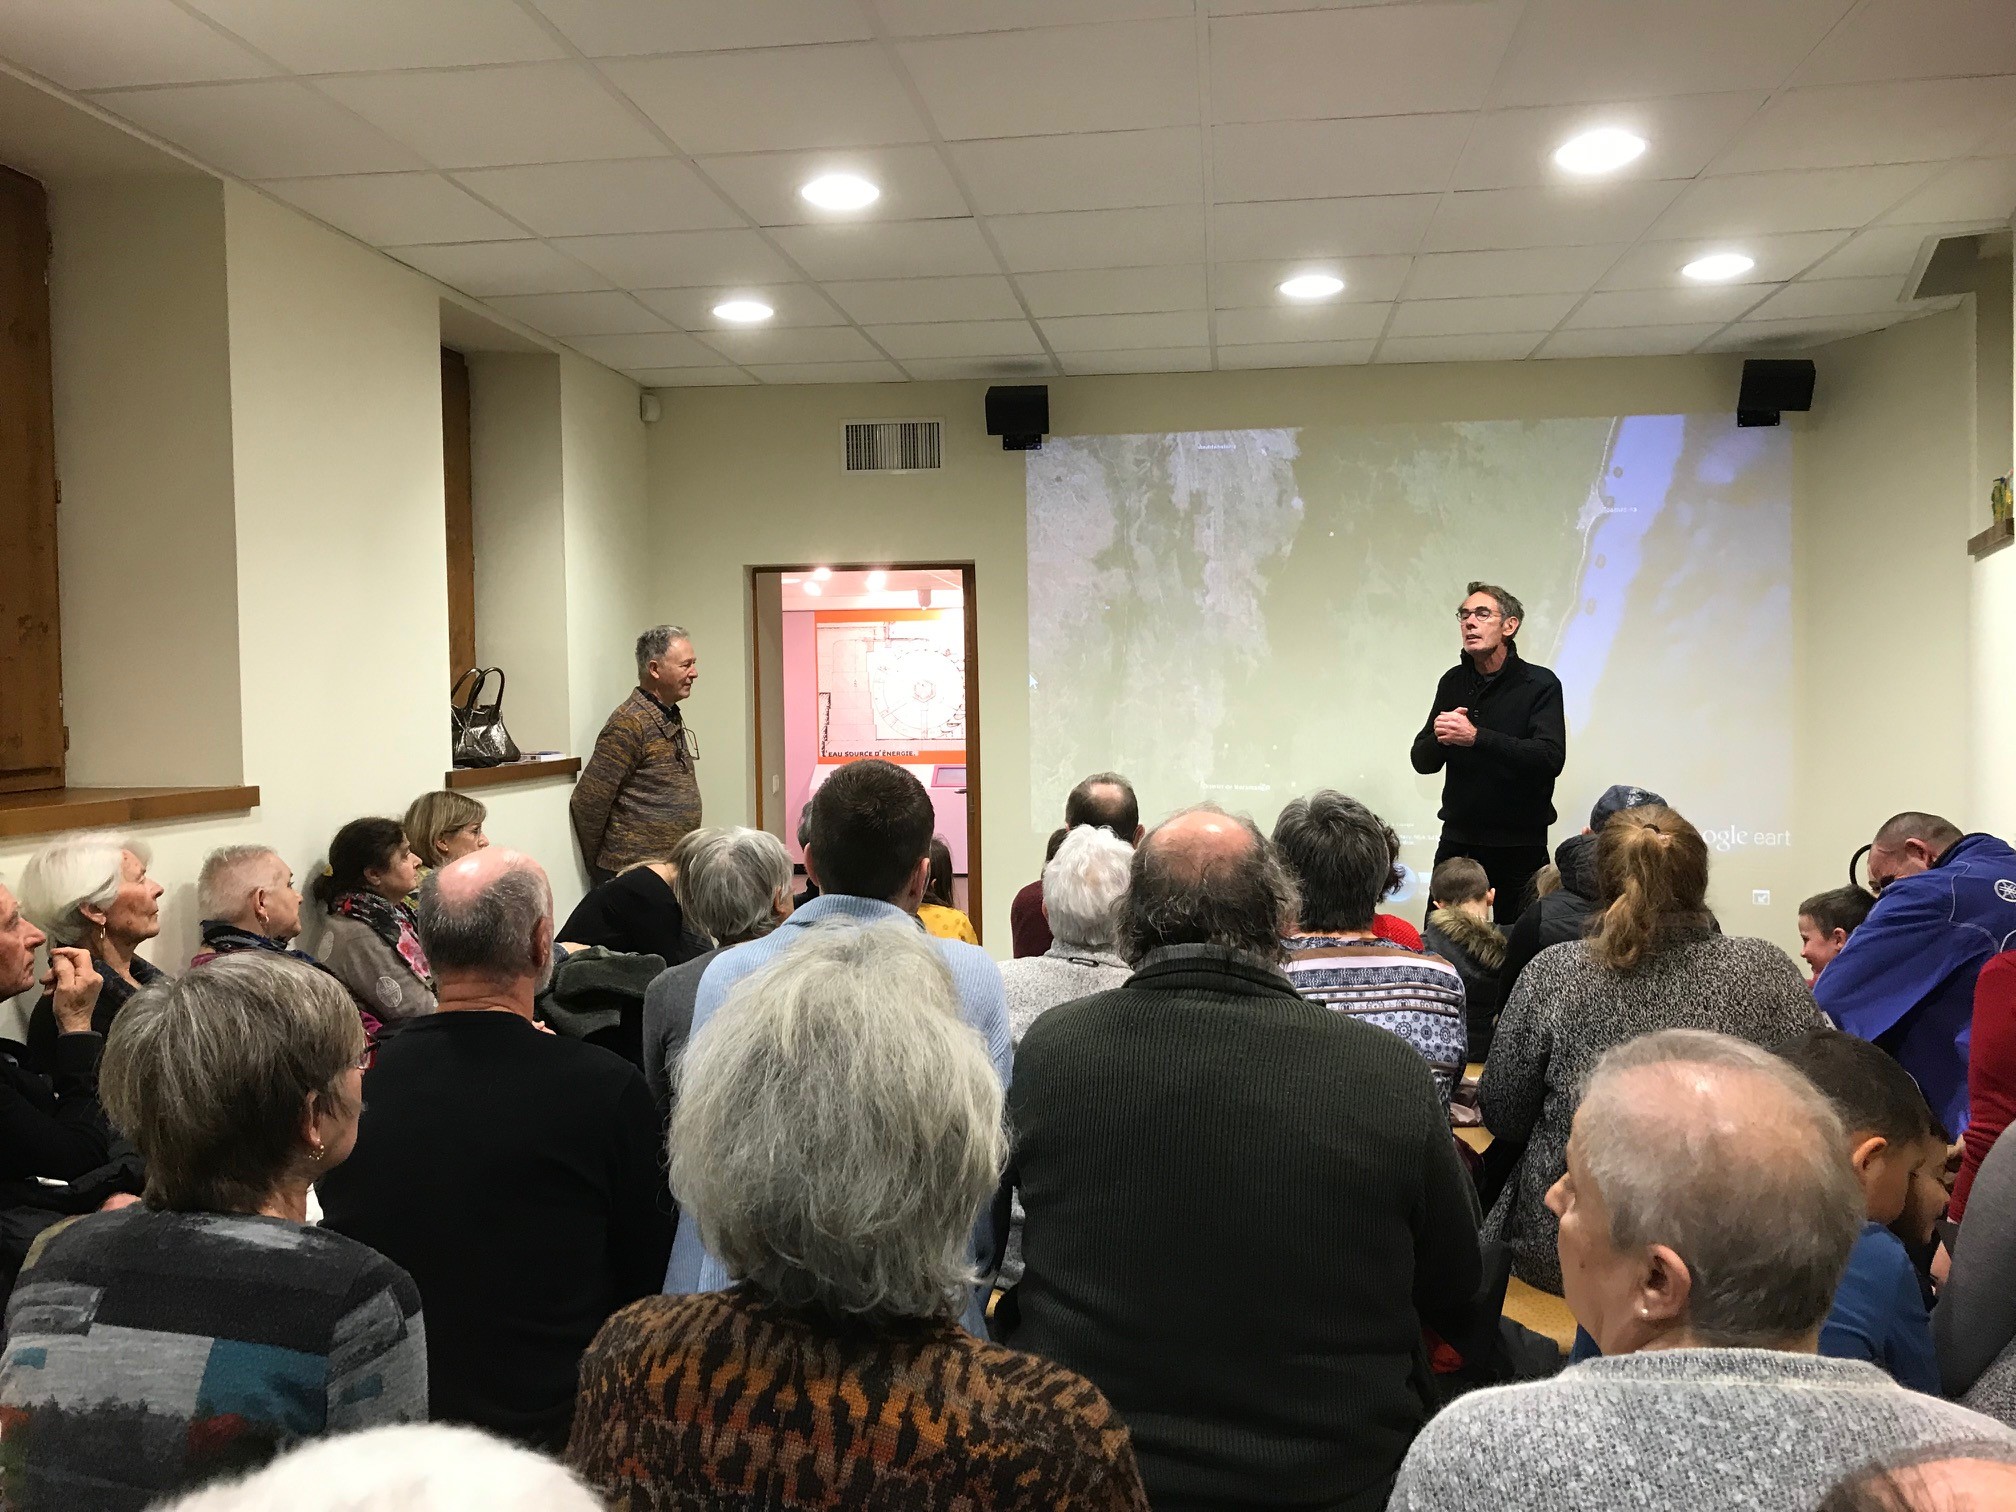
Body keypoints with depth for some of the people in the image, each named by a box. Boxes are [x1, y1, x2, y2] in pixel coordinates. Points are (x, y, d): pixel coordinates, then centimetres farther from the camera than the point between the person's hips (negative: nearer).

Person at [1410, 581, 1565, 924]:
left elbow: (1550, 758, -20)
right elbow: (1422, 762, 8)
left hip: (1519, 844, -4)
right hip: (1457, 840, 4)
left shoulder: (1540, 684, -6)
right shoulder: (1453, 682, 8)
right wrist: (1439, 738, -15)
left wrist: (1476, 737, -27)